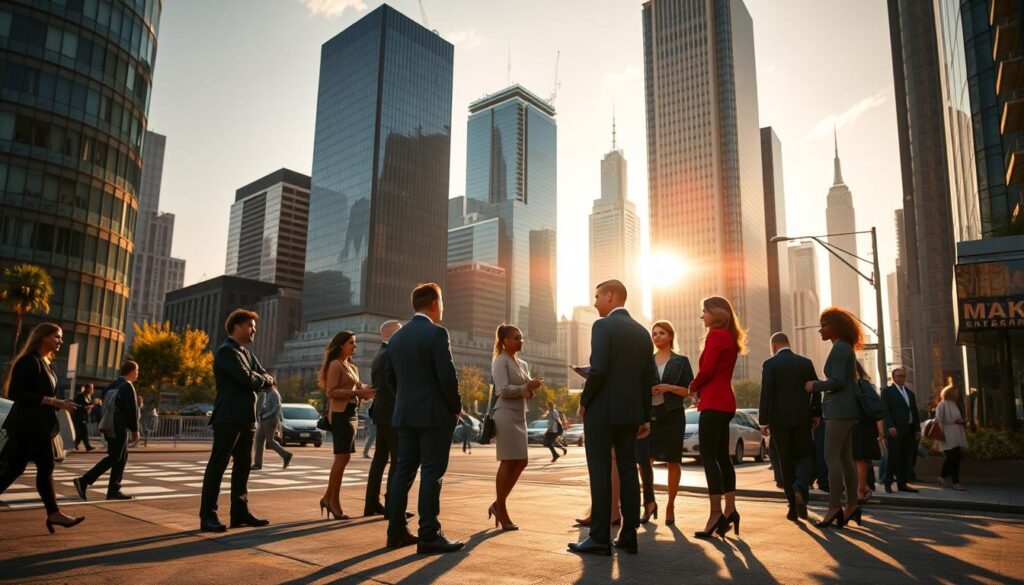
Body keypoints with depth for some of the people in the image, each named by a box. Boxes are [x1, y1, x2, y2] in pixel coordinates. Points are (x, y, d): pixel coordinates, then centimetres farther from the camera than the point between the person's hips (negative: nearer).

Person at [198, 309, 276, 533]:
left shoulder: (247, 354, 19)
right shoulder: (226, 351, -9)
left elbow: (265, 379, 14)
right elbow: (247, 378, -20)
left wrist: (262, 380, -8)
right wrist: (266, 380, -2)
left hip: (246, 418, 9)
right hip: (228, 418, -9)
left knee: (243, 466, 10)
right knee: (217, 466, -5)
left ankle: (240, 512, 17)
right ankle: (208, 516, -1)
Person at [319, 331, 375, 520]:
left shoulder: (352, 367, 19)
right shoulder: (335, 364, -7)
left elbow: (359, 388, 17)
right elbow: (331, 392, -16)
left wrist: (366, 391, -3)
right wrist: (356, 392, -22)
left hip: (350, 413, 9)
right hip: (340, 414, -9)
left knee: (343, 458, 11)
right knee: (342, 457, -9)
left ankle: (328, 498, 19)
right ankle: (334, 501, -2)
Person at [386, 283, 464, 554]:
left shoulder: (396, 337, 10)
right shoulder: (436, 333, -12)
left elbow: (393, 378, 12)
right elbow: (447, 376, -16)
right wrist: (456, 407, -4)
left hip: (404, 415, 7)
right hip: (435, 414, -7)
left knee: (403, 471, 11)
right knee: (432, 474, -3)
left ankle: (397, 531, 16)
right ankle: (429, 536, -1)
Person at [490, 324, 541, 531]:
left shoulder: (523, 364, 18)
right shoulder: (500, 361, -6)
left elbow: (528, 390, 16)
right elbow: (503, 390, -17)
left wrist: (532, 389, -6)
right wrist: (525, 387, -16)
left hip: (520, 416, 9)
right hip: (506, 415, -9)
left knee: (521, 462, 6)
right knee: (508, 462, -6)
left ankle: (498, 504, 17)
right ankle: (501, 510, 4)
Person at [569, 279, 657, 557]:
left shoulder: (603, 326, -10)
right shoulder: (642, 332, 11)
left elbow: (598, 369, -20)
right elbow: (649, 378, 11)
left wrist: (583, 401, -7)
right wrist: (645, 417, 15)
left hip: (602, 410, -7)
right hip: (630, 412, 7)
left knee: (600, 472, -2)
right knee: (628, 470, 9)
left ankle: (599, 538, 0)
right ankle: (628, 536, 14)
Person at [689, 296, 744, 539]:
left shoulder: (716, 335, -10)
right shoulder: (729, 337, 19)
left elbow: (707, 369, -18)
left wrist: (693, 387, -2)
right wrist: (701, 389, 7)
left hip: (714, 402, -10)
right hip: (724, 401, 10)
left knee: (708, 456, -10)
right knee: (722, 456, 12)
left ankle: (716, 513, -12)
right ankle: (729, 510, 15)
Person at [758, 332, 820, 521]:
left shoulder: (769, 364, -5)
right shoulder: (806, 362, 5)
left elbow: (766, 394, -10)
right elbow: (816, 389, 7)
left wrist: (763, 421, -7)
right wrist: (816, 414, 18)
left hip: (779, 420, -2)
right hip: (802, 418, 2)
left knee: (786, 461, 7)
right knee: (805, 456, 15)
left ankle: (793, 507, 9)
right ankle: (800, 488, -12)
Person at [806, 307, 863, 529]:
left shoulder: (839, 348, -12)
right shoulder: (844, 348, 19)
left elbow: (837, 381, -20)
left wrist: (815, 385, -7)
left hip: (840, 409, -10)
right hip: (845, 409, 10)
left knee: (832, 457, -12)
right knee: (845, 458, 11)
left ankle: (834, 507, -13)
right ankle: (852, 505, 14)